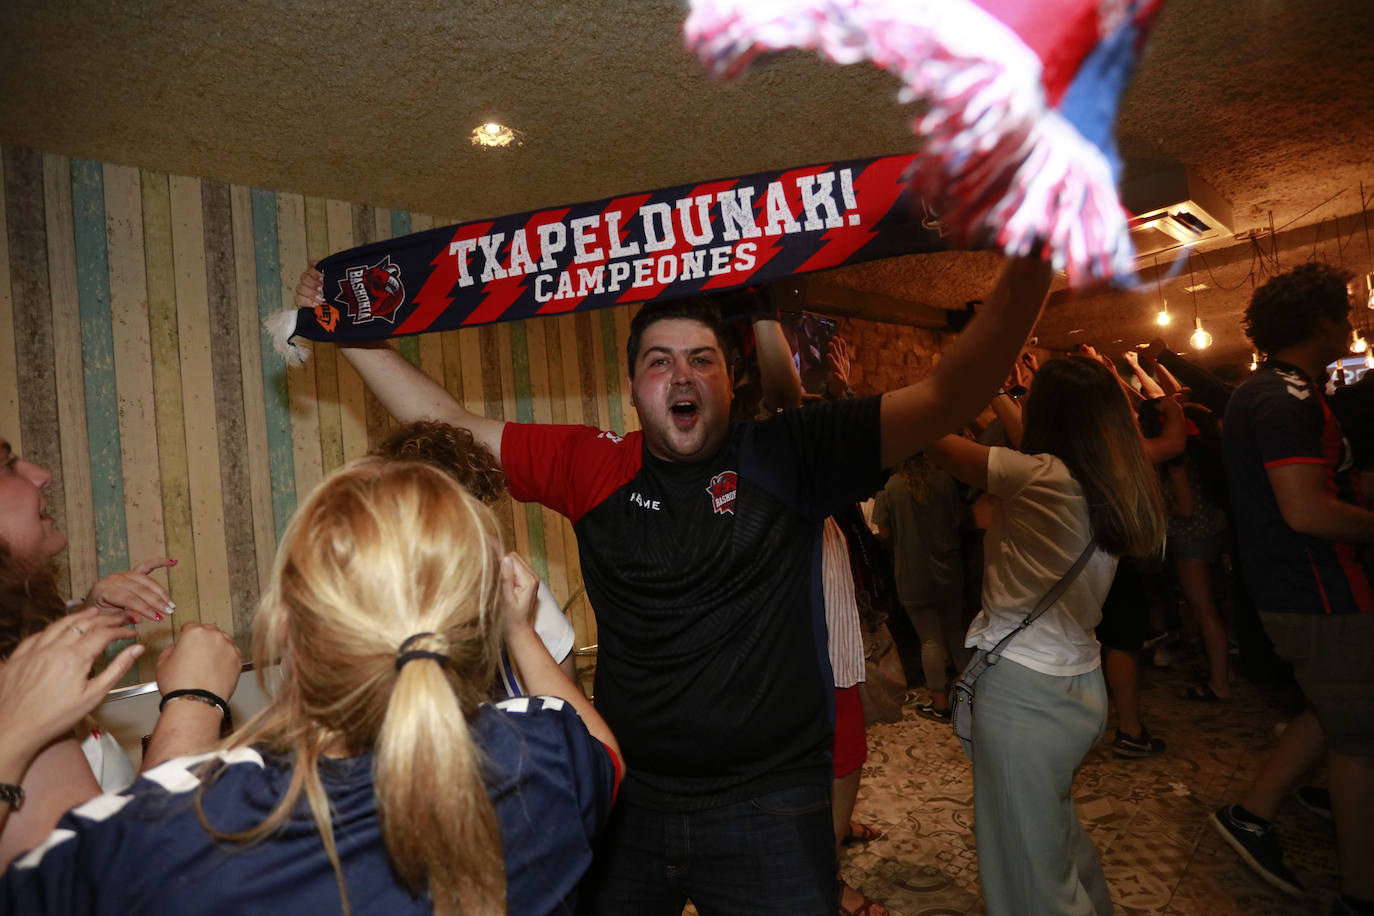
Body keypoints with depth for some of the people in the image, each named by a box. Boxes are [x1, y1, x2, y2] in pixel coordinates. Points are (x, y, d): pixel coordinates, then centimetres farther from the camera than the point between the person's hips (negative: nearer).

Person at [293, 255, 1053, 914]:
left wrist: (1029, 272, -24)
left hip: (768, 812, -2)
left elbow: (950, 396, -15)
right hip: (626, 802, 3)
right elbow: (449, 428, 4)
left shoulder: (786, 458, -9)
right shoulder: (594, 468, -3)